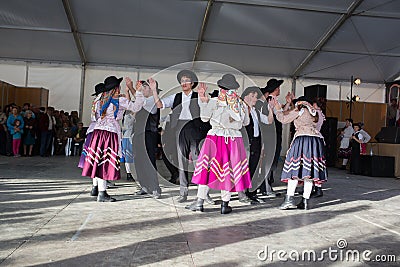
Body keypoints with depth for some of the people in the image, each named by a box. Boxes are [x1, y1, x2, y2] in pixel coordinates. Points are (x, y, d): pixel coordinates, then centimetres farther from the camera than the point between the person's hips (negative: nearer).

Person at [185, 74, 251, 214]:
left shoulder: (213, 102, -4)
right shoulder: (241, 104, 3)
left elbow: (204, 118, 4)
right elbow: (246, 122, 14)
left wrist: (203, 100, 2)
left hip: (215, 137, -1)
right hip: (234, 139, 1)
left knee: (206, 168, 6)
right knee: (229, 170, 6)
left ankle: (200, 201, 8)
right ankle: (225, 204, 11)